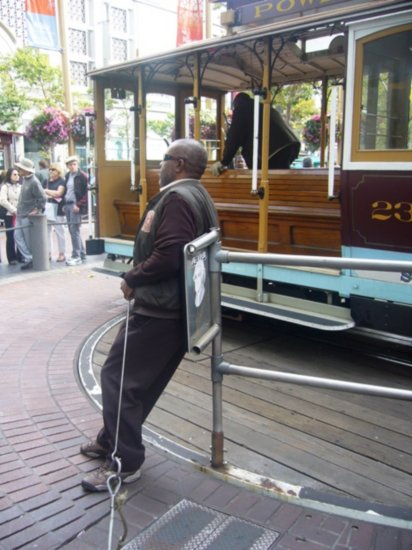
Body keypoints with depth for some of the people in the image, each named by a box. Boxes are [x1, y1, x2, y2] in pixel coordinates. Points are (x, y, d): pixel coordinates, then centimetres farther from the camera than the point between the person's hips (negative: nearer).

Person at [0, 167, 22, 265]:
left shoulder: (20, 186, 13)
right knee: (10, 237, -1)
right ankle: (12, 258, 6)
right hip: (9, 215, -3)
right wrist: (14, 210, -13)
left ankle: (20, 256, 11)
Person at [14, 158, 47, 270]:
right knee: (17, 236, 5)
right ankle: (28, 258, 7)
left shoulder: (34, 182, -17)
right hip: (20, 215, 9)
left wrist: (37, 210, -15)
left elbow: (42, 198, -20)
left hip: (28, 216, -9)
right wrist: (18, 210, 17)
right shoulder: (24, 179, 11)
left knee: (29, 240, 0)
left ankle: (30, 260, 12)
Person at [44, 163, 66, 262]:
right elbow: (45, 194, 20)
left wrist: (46, 191, -11)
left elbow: (58, 193, -16)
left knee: (59, 231, 1)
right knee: (46, 231, 3)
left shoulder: (61, 181, -3)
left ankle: (62, 254, 8)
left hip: (57, 209, -6)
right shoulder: (48, 181, 15)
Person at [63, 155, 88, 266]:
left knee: (74, 231, -9)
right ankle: (82, 255, 18)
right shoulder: (67, 176, 15)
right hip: (68, 205, 8)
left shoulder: (82, 176, -6)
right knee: (73, 231, 10)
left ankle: (76, 257, -4)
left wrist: (79, 205, -16)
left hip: (76, 206, -8)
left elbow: (86, 193, -11)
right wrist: (64, 204, 12)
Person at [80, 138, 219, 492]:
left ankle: (125, 462, 8)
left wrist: (132, 279, -12)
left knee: (118, 377, -3)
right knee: (140, 379, 19)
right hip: (172, 305, 11)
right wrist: (139, 277, 13)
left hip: (159, 309, -11)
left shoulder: (177, 198, -17)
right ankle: (112, 441, 34)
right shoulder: (198, 197, 17)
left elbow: (168, 257, -28)